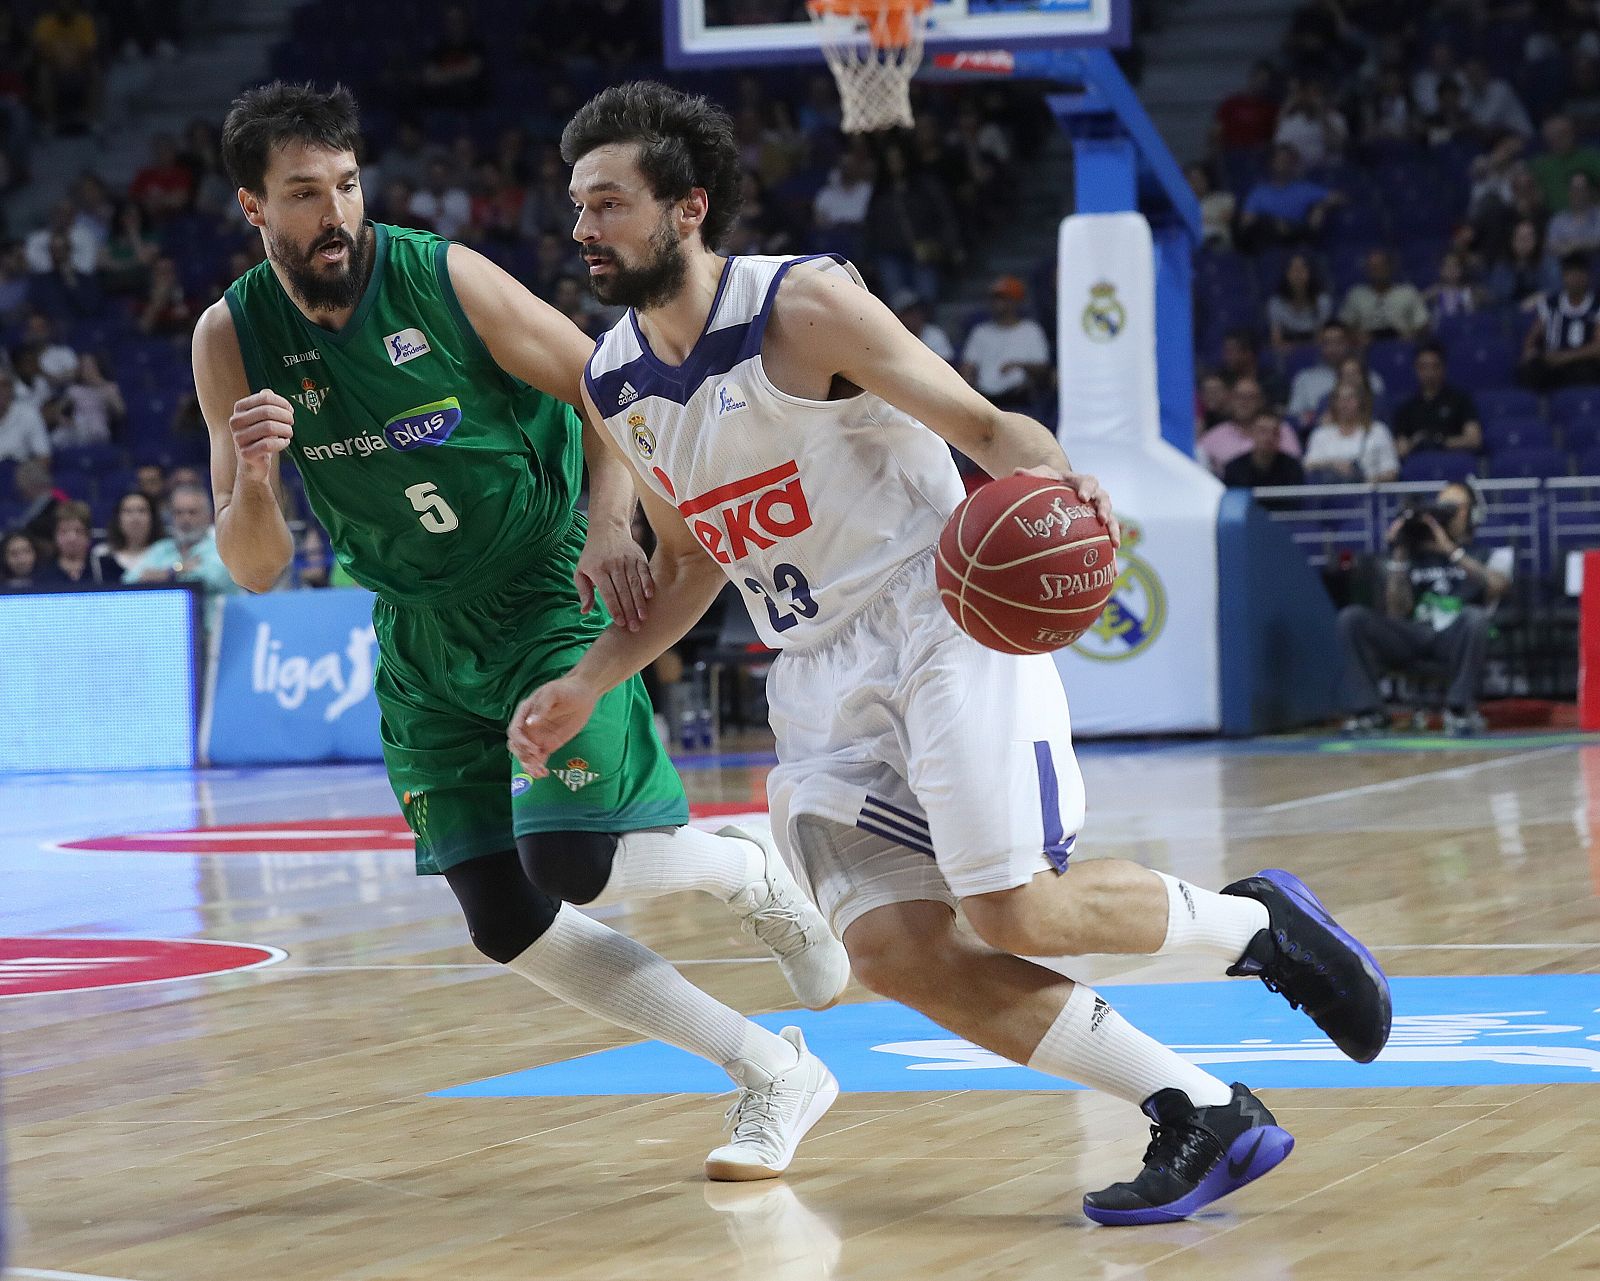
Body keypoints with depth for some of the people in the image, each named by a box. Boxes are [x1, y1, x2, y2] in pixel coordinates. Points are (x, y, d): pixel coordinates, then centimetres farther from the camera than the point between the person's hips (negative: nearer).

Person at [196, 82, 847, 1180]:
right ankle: (775, 1075, 10)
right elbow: (257, 570, -5)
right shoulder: (232, 340, -6)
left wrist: (609, 528, -21)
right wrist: (252, 478, -26)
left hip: (550, 596, -4)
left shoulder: (443, 277, -15)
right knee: (510, 928, -1)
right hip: (424, 645, 4)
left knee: (573, 864, -20)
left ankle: (750, 865, 13)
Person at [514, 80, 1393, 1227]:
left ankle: (1257, 923, 10)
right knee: (893, 951, -10)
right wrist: (586, 686, 9)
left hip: (942, 619, -7)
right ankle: (1205, 1118, -2)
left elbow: (983, 423, -11)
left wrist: (1050, 478, -34)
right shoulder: (612, 389, 7)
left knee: (1018, 912, -20)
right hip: (821, 676, 7)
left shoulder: (806, 305, -13)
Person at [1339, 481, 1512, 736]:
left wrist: (1450, 550, -11)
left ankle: (1460, 709, -24)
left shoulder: (1488, 556, 20)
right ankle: (1367, 711, -22)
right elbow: (1396, 613, 10)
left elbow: (1496, 586, -7)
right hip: (1414, 637, 3)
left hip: (1456, 639, -3)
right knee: (1352, 617, -20)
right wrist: (1397, 557, 4)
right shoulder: (1416, 557, 25)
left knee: (1474, 616, -38)